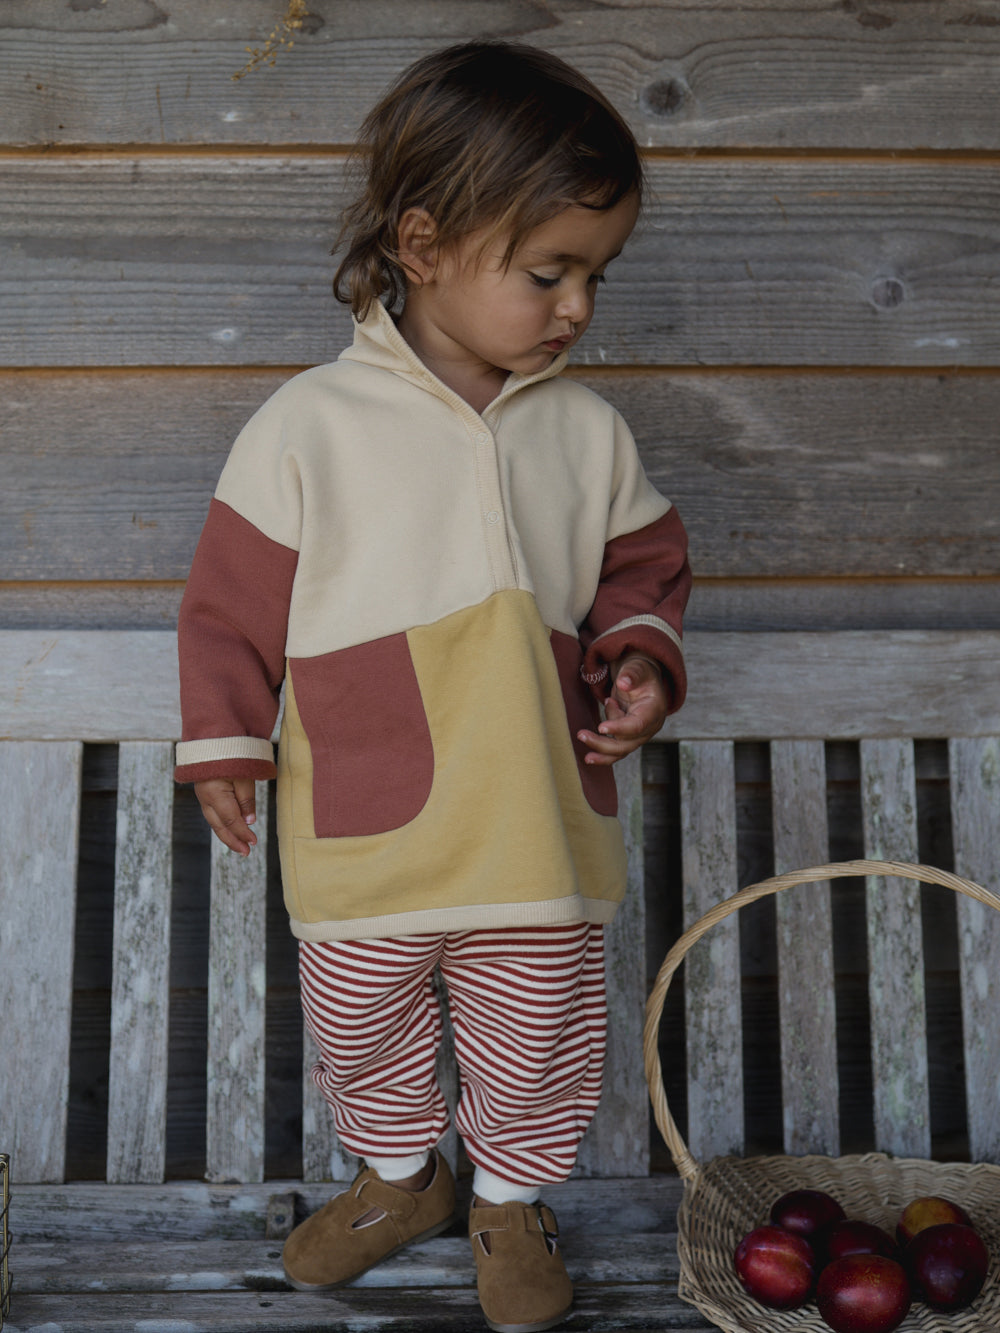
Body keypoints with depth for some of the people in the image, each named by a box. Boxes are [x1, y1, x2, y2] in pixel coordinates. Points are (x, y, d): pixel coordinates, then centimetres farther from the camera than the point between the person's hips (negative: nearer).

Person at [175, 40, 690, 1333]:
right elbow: (234, 598, -3)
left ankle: (510, 1196, 47)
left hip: (542, 826, 2)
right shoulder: (309, 425, -11)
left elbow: (643, 567, 12)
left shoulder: (587, 433, -1)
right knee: (360, 1028, 21)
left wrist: (640, 656, -7)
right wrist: (223, 740, -3)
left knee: (539, 1038, 17)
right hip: (366, 832, -1)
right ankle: (401, 1177, 51)